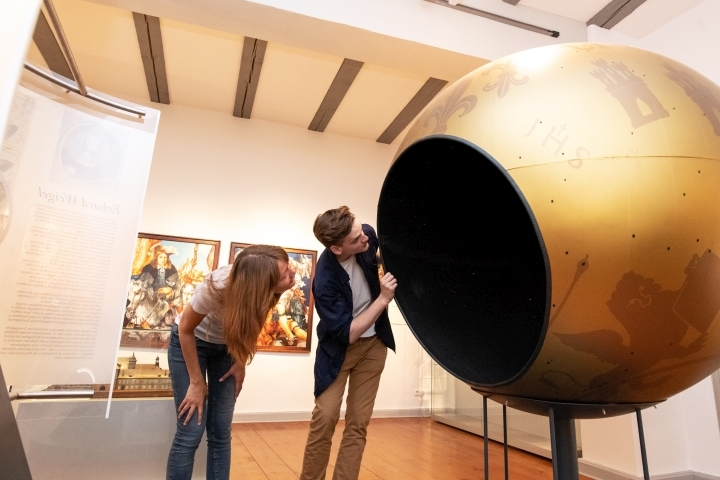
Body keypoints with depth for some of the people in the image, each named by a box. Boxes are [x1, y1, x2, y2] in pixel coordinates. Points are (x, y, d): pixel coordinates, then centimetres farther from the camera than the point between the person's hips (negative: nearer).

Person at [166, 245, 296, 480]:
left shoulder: (269, 291, -27)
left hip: (227, 348, 4)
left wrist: (241, 362, -6)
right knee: (191, 432, -6)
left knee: (221, 432, 3)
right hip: (190, 343, -3)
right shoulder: (218, 286, -37)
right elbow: (185, 329, -19)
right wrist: (197, 382, -14)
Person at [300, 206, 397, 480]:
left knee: (358, 423, 6)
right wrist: (383, 299, -30)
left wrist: (391, 269, -8)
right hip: (339, 347, -4)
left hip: (373, 343, 4)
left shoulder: (368, 236, -17)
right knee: (324, 418, -4)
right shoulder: (325, 281, -31)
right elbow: (348, 333, -26)